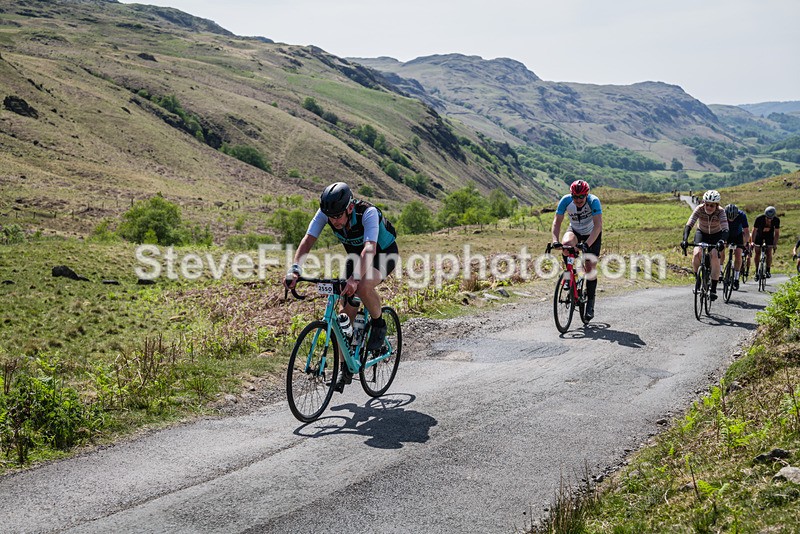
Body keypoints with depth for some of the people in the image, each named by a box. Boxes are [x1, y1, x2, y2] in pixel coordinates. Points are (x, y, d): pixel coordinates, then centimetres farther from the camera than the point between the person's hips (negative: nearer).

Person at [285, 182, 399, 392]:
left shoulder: (368, 212, -37)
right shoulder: (325, 213, -23)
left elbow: (370, 248, -49)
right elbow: (308, 240, -28)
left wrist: (355, 278, -63)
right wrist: (294, 269, -45)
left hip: (384, 254, -5)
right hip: (355, 255, 5)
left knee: (363, 287, -36)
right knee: (347, 313, -3)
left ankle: (378, 324, -7)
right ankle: (346, 368, 9)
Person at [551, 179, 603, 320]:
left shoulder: (593, 201, -32)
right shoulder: (565, 200, -25)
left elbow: (598, 225, -38)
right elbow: (557, 221, -23)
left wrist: (587, 244, -50)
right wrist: (555, 240, -39)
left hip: (592, 234, -2)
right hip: (575, 230, 2)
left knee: (590, 268, -9)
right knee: (566, 244, -34)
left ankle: (590, 302, 6)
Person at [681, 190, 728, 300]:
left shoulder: (720, 212, -28)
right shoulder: (699, 209, -26)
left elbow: (725, 229, -39)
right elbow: (689, 225, -34)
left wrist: (722, 241, -59)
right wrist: (685, 240, -51)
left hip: (716, 235, -1)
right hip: (702, 233, 1)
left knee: (715, 256, -23)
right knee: (696, 254, -26)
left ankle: (713, 289, -15)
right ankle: (698, 278, -1)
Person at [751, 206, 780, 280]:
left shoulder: (776, 220, -25)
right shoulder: (759, 219, -31)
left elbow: (777, 233, -17)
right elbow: (754, 230, -26)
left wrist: (775, 244, -24)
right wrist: (752, 241, -35)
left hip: (769, 236, 1)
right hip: (759, 235, -1)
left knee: (769, 253, -10)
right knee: (757, 253, -5)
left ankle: (768, 271, 1)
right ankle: (757, 271, 6)